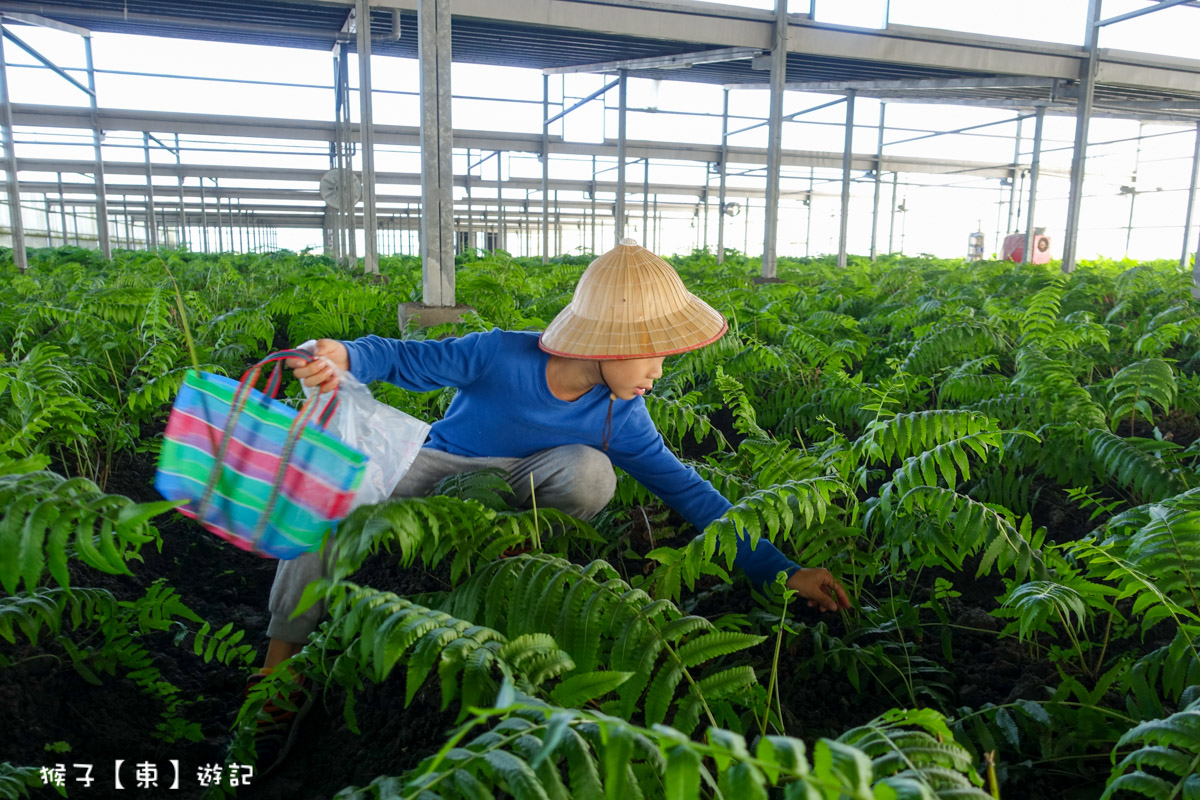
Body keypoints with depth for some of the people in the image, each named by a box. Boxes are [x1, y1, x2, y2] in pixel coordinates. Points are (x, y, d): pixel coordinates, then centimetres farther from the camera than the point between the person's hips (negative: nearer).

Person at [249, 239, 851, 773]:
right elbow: (401, 358, -18)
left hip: (516, 491, 1)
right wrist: (344, 359, -42)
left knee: (591, 471, -32)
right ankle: (280, 662, -14)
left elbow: (688, 491, -12)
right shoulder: (499, 356, -27)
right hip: (439, 468, -1)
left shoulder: (621, 418, -16)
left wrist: (781, 571, -15)